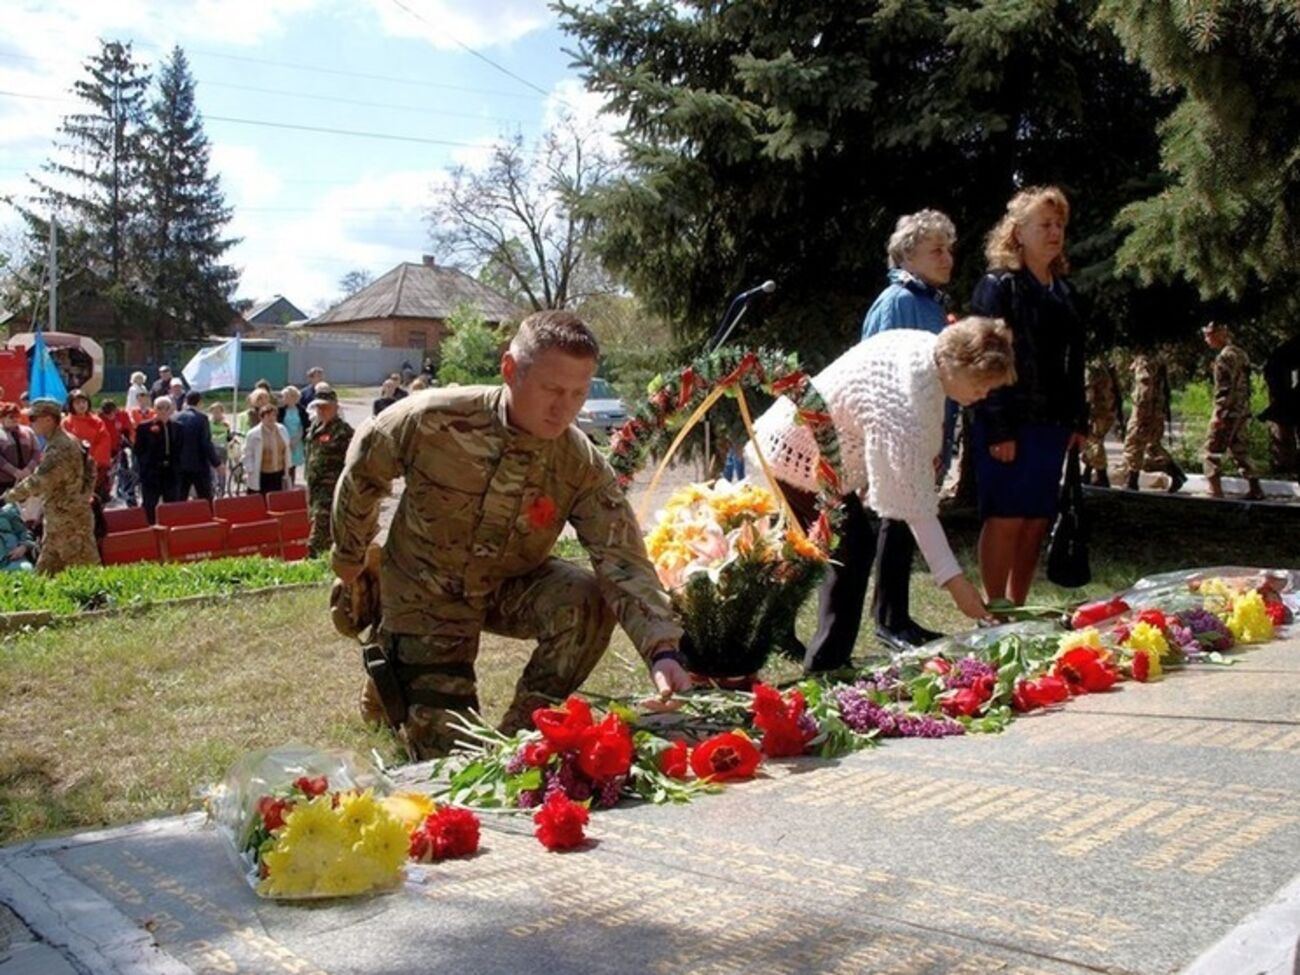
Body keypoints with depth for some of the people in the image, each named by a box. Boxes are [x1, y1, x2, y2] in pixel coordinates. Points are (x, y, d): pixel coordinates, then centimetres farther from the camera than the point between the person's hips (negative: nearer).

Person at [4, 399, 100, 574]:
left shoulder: (61, 448, -19)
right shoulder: (58, 444, 13)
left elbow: (39, 481, -24)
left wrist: (9, 496, -14)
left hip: (69, 521, -10)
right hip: (59, 520, 10)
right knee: (45, 572, 13)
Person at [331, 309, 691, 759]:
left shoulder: (584, 468, -20)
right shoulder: (434, 419, -25)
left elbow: (624, 562, -27)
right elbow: (361, 471, -6)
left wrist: (664, 651, -43)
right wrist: (349, 560, 7)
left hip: (510, 587, 2)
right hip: (424, 593, -2)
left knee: (587, 602, -29)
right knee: (449, 748, -3)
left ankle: (520, 733, -7)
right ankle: (387, 679, 32)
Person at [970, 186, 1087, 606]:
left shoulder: (1062, 290, 16)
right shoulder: (998, 286, -6)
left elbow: (1073, 361, 20)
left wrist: (1078, 421, 14)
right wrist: (998, 430, -18)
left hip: (1052, 425, 7)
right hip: (1011, 425, -7)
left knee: (1036, 523, 10)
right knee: (1005, 520, -3)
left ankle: (1017, 608, 20)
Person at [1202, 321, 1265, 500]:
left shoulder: (1226, 356, -14)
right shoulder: (1239, 353, 16)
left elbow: (1224, 388, -20)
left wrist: (1218, 413, -20)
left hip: (1229, 412, -10)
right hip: (1242, 411, 10)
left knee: (1212, 451, -4)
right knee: (1239, 450, 14)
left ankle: (1215, 491, -6)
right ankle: (1256, 490, 15)